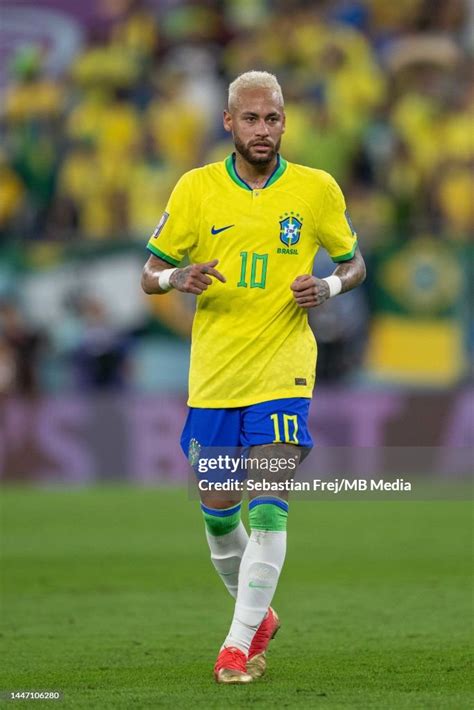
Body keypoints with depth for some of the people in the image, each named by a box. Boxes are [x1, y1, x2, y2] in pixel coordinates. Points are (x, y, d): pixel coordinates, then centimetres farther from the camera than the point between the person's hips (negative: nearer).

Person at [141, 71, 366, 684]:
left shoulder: (317, 190, 0)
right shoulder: (196, 188, 1)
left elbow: (354, 263, 13)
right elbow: (149, 274, 6)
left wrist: (329, 287, -9)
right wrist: (177, 278, -17)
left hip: (282, 372, -2)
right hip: (212, 375, 2)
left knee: (267, 510, -14)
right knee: (218, 515, 8)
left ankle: (239, 643, -9)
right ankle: (258, 615, 32)